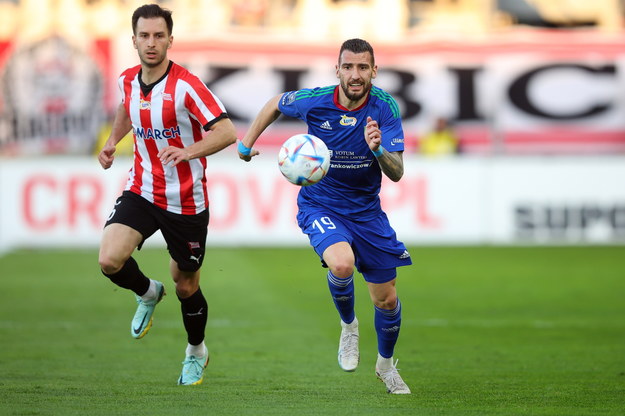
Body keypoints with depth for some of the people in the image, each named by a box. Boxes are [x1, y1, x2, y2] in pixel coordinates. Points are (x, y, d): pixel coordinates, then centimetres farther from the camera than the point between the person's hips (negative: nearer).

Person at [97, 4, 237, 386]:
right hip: (142, 192, 4)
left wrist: (187, 152, -37)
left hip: (186, 202, -4)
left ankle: (196, 351, 38)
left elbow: (227, 132, -23)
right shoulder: (129, 80, 1)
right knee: (110, 260, -19)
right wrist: (113, 141, 12)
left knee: (186, 285, 9)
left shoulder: (186, 86, -18)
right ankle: (148, 293, 16)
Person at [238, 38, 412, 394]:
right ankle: (348, 325, 0)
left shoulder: (385, 107, -17)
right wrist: (247, 142, 10)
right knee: (342, 264, -34)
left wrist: (379, 150, -41)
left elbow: (397, 173, -21)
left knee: (387, 301, 8)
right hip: (320, 205, -2)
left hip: (367, 211, 2)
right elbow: (276, 104, 7)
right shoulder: (313, 101, -17)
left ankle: (386, 365, 39)